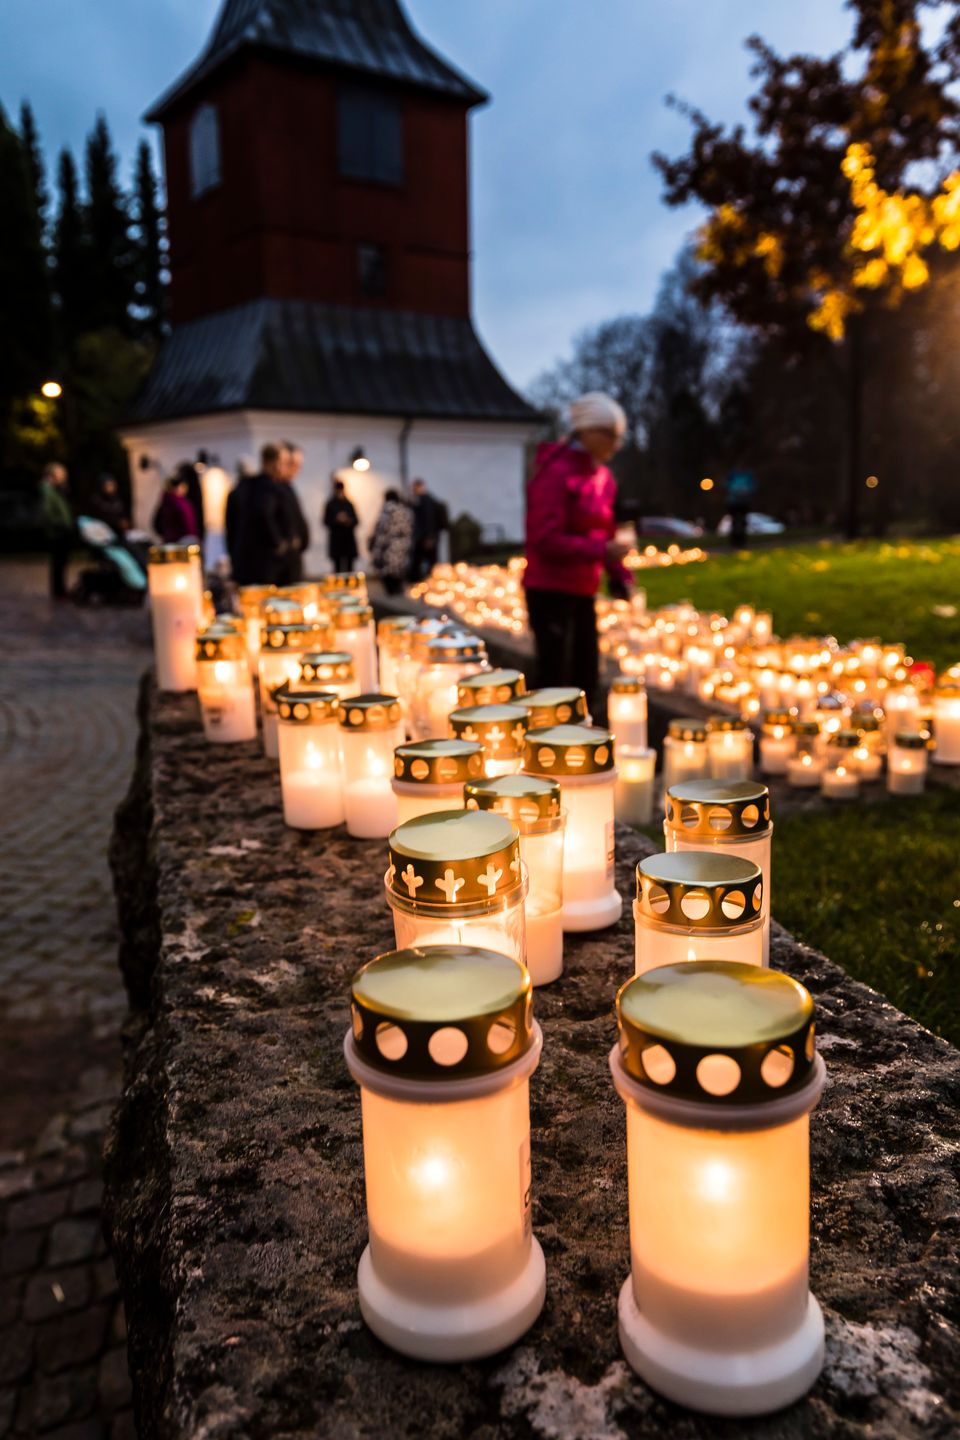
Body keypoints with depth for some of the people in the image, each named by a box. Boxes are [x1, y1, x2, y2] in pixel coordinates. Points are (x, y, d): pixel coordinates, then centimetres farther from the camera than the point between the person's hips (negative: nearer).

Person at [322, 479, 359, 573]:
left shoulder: (349, 504, 8)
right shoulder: (330, 505, 1)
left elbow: (356, 521, 9)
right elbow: (326, 521, -1)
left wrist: (348, 521, -12)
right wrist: (337, 520, -16)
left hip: (349, 538, 2)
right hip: (336, 539, -2)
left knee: (349, 567, -1)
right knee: (337, 567, -5)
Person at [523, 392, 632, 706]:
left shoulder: (602, 476, 12)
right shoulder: (555, 472, -13)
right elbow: (546, 539, -19)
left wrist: (619, 574, 4)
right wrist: (600, 550, -25)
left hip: (583, 591, 8)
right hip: (550, 590, -8)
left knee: (586, 681, 13)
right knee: (555, 683, -5)